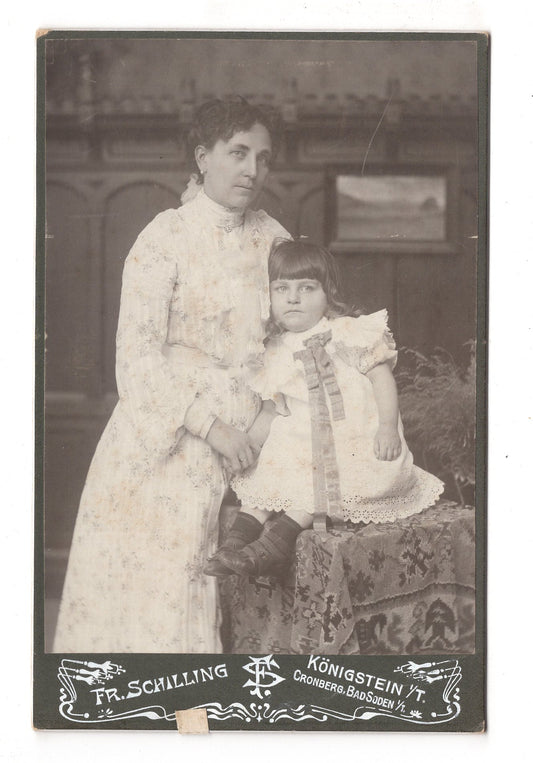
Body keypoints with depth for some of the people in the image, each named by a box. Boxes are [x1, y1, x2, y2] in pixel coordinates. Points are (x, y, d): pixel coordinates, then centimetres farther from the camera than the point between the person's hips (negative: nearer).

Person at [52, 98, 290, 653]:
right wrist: (210, 425, -19)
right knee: (151, 583, -2)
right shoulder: (165, 239, -8)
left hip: (242, 437, 4)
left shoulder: (271, 238, 7)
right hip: (166, 436, -4)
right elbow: (138, 357, -13)